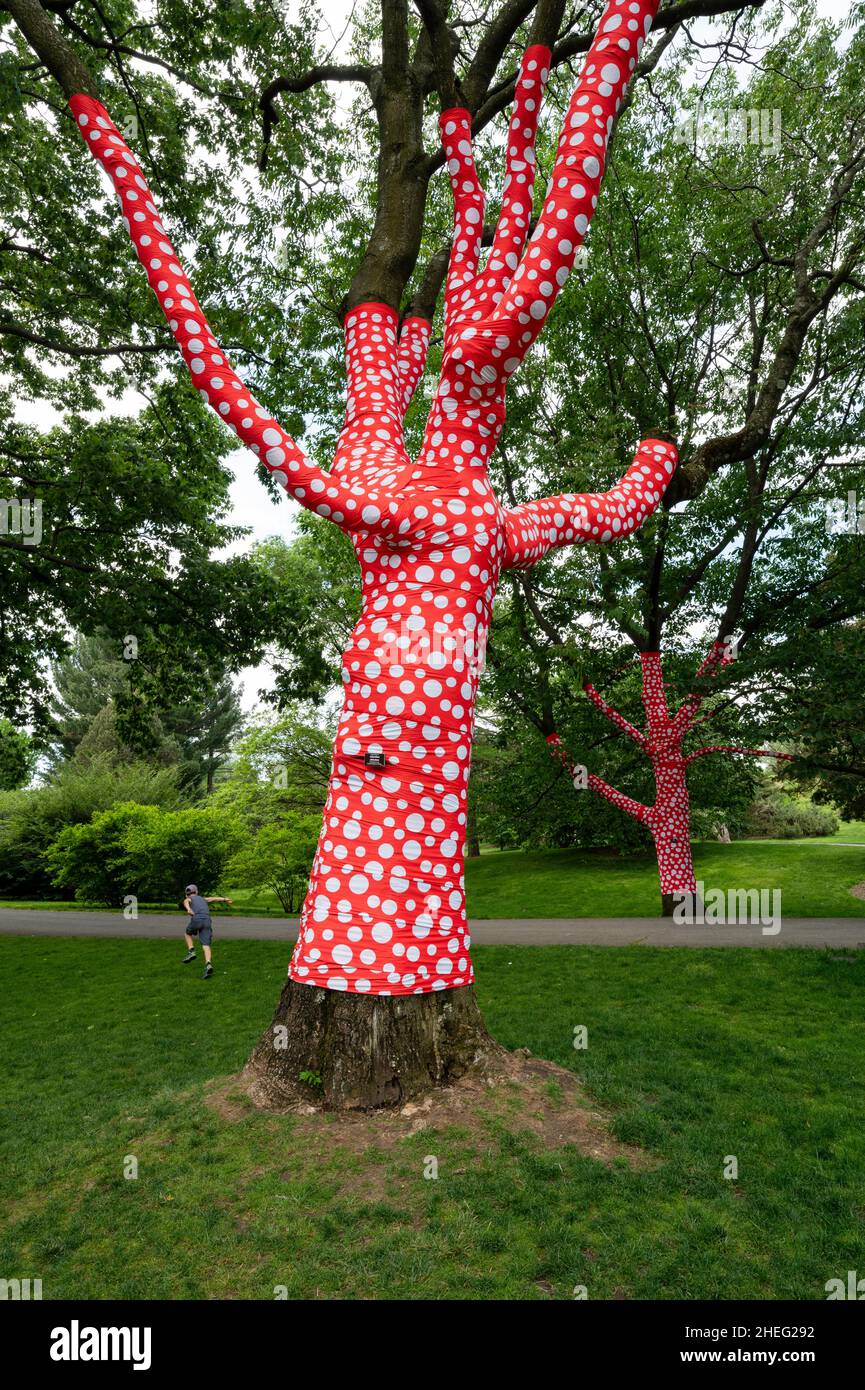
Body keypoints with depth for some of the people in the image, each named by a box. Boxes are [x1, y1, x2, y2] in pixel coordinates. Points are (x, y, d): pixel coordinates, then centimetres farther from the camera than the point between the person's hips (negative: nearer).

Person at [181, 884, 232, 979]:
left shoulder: (187, 899, 22)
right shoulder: (203, 899, 40)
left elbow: (186, 903, -5)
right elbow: (215, 899, 24)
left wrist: (188, 909, -27)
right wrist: (225, 900, 11)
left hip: (197, 920, -3)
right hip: (207, 921, 3)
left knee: (188, 933, 31)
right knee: (206, 946, -5)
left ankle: (191, 952, 10)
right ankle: (208, 965, -30)